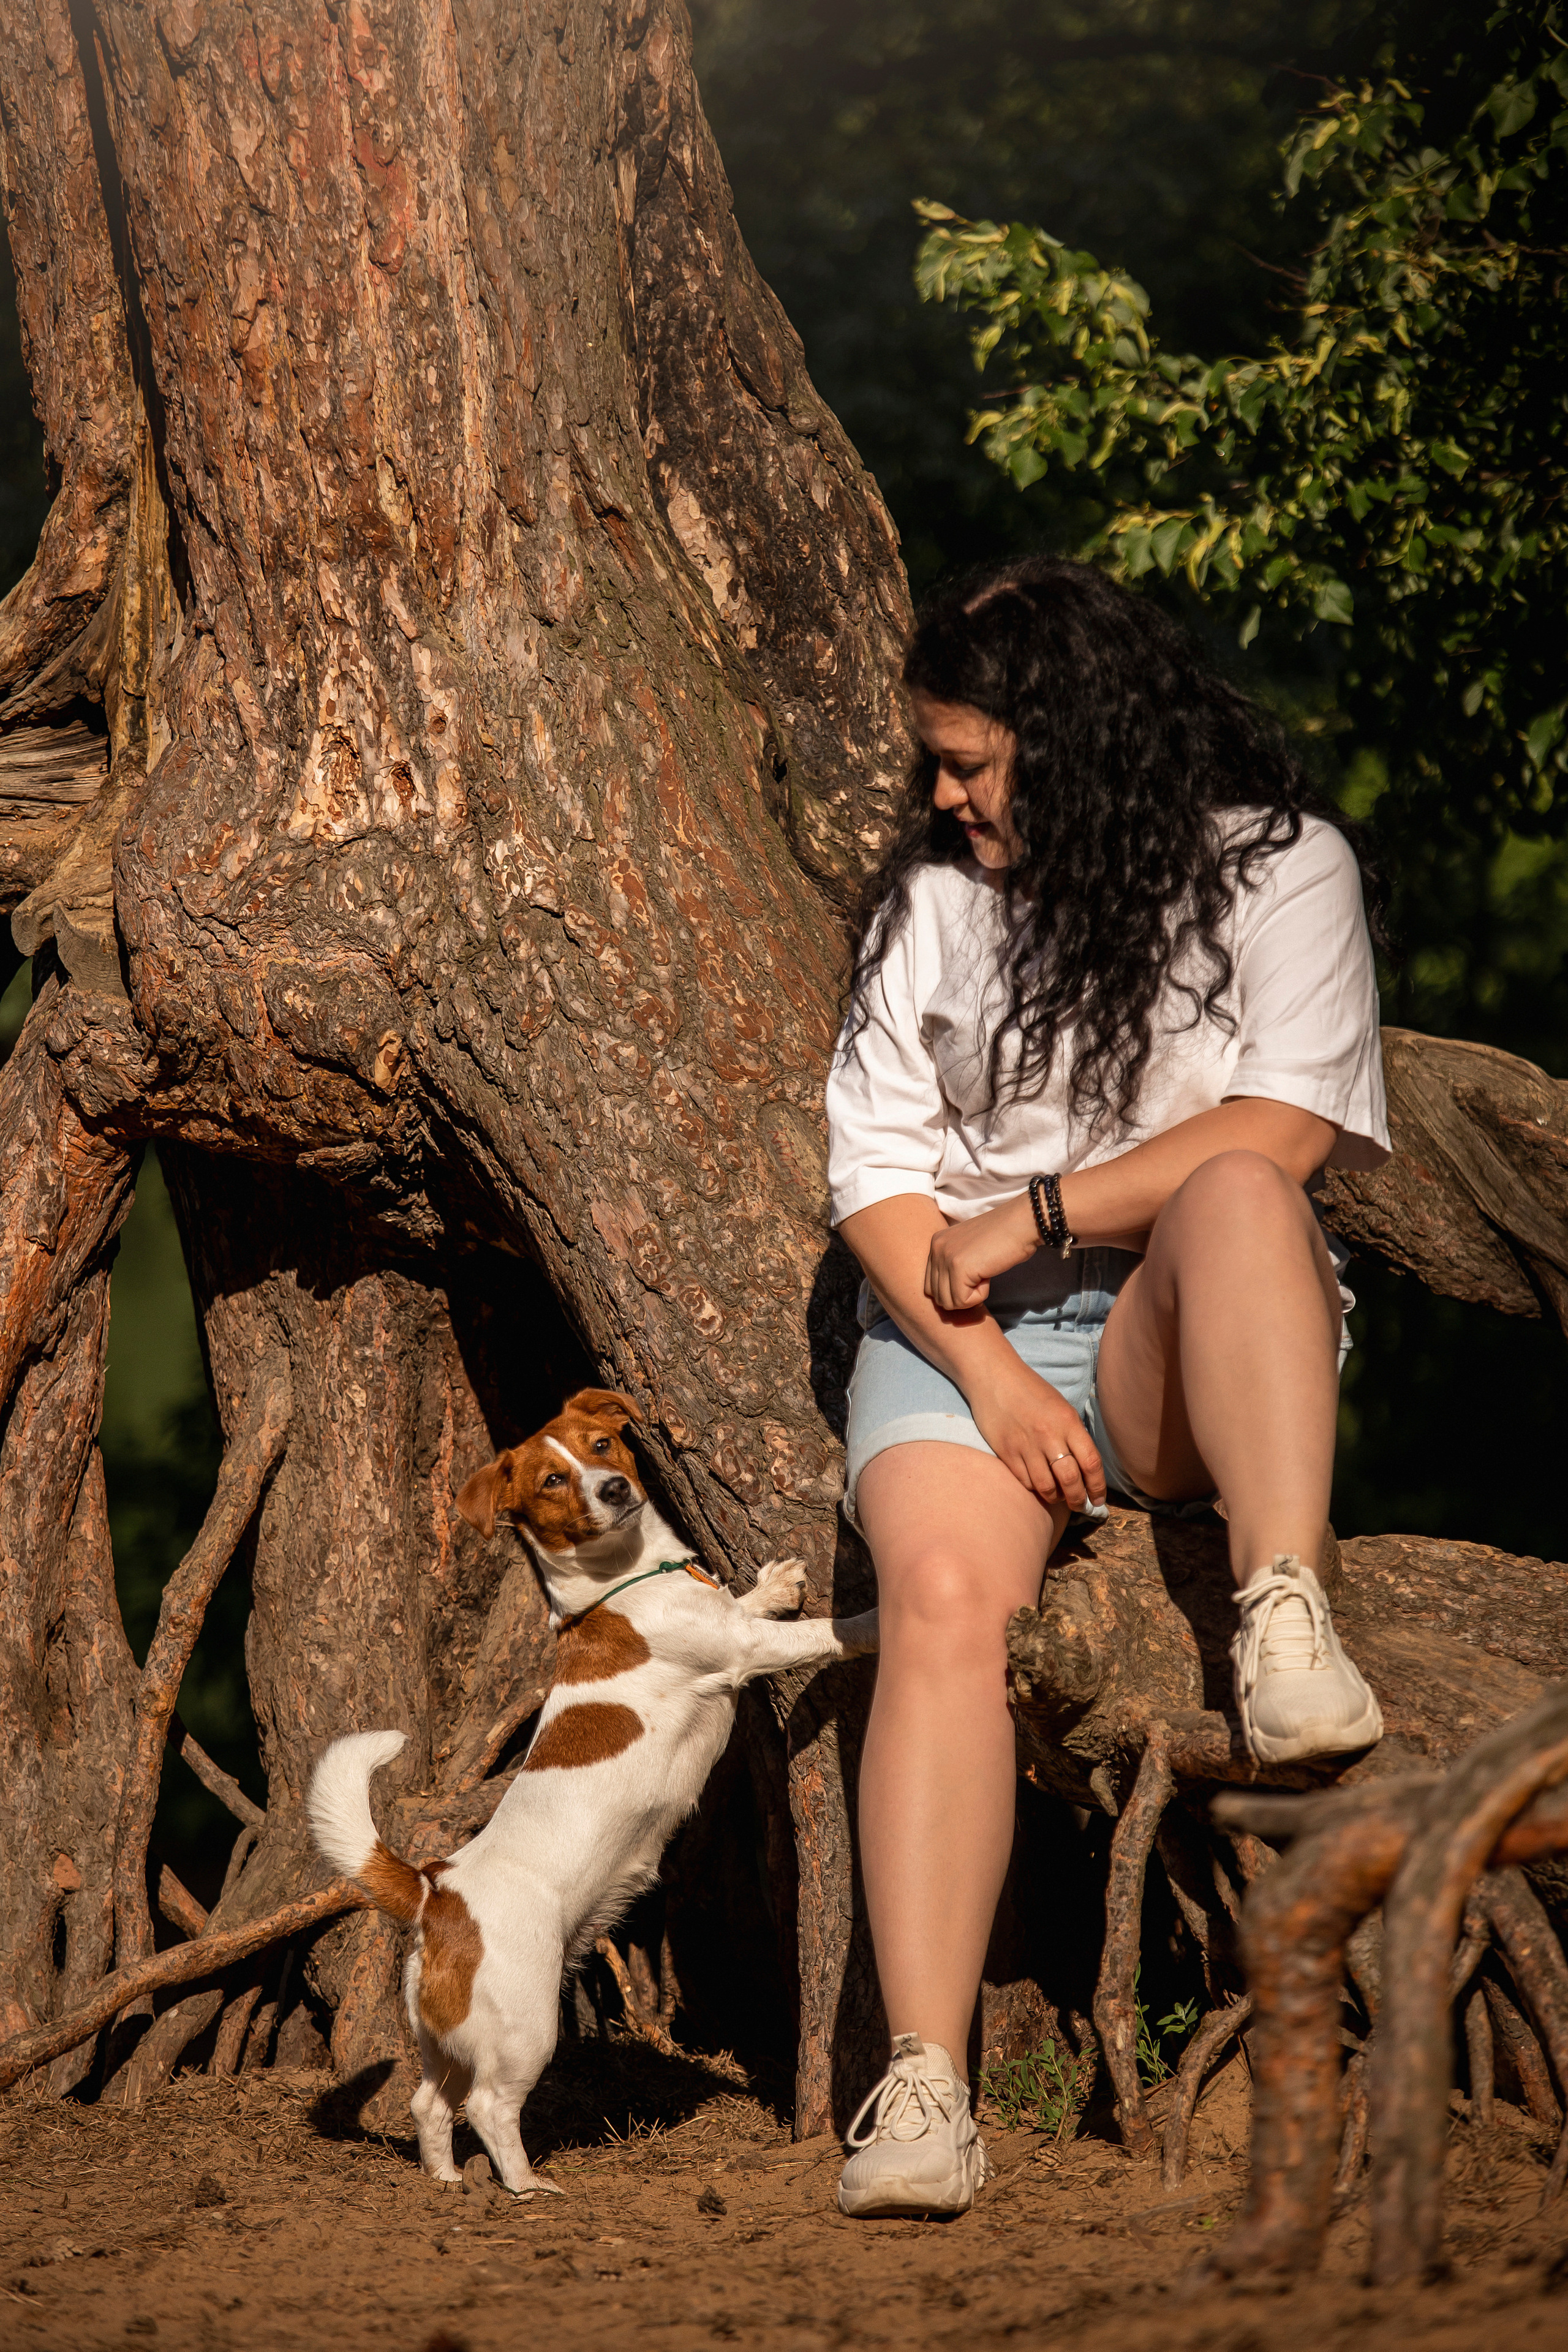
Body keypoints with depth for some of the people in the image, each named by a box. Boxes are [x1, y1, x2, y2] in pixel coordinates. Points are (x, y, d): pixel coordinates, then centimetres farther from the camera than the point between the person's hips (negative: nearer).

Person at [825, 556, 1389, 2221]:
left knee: (1232, 1200, -36)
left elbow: (1283, 1129, -7)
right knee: (943, 1597, -28)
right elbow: (875, 1170, 6)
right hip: (959, 1334, 2)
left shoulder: (1279, 867, 6)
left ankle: (1286, 1626, -49)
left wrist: (1041, 1213, -10)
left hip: (1180, 1344, -2)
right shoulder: (930, 900, 15)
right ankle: (923, 2088, -37)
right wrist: (985, 1369, -10)